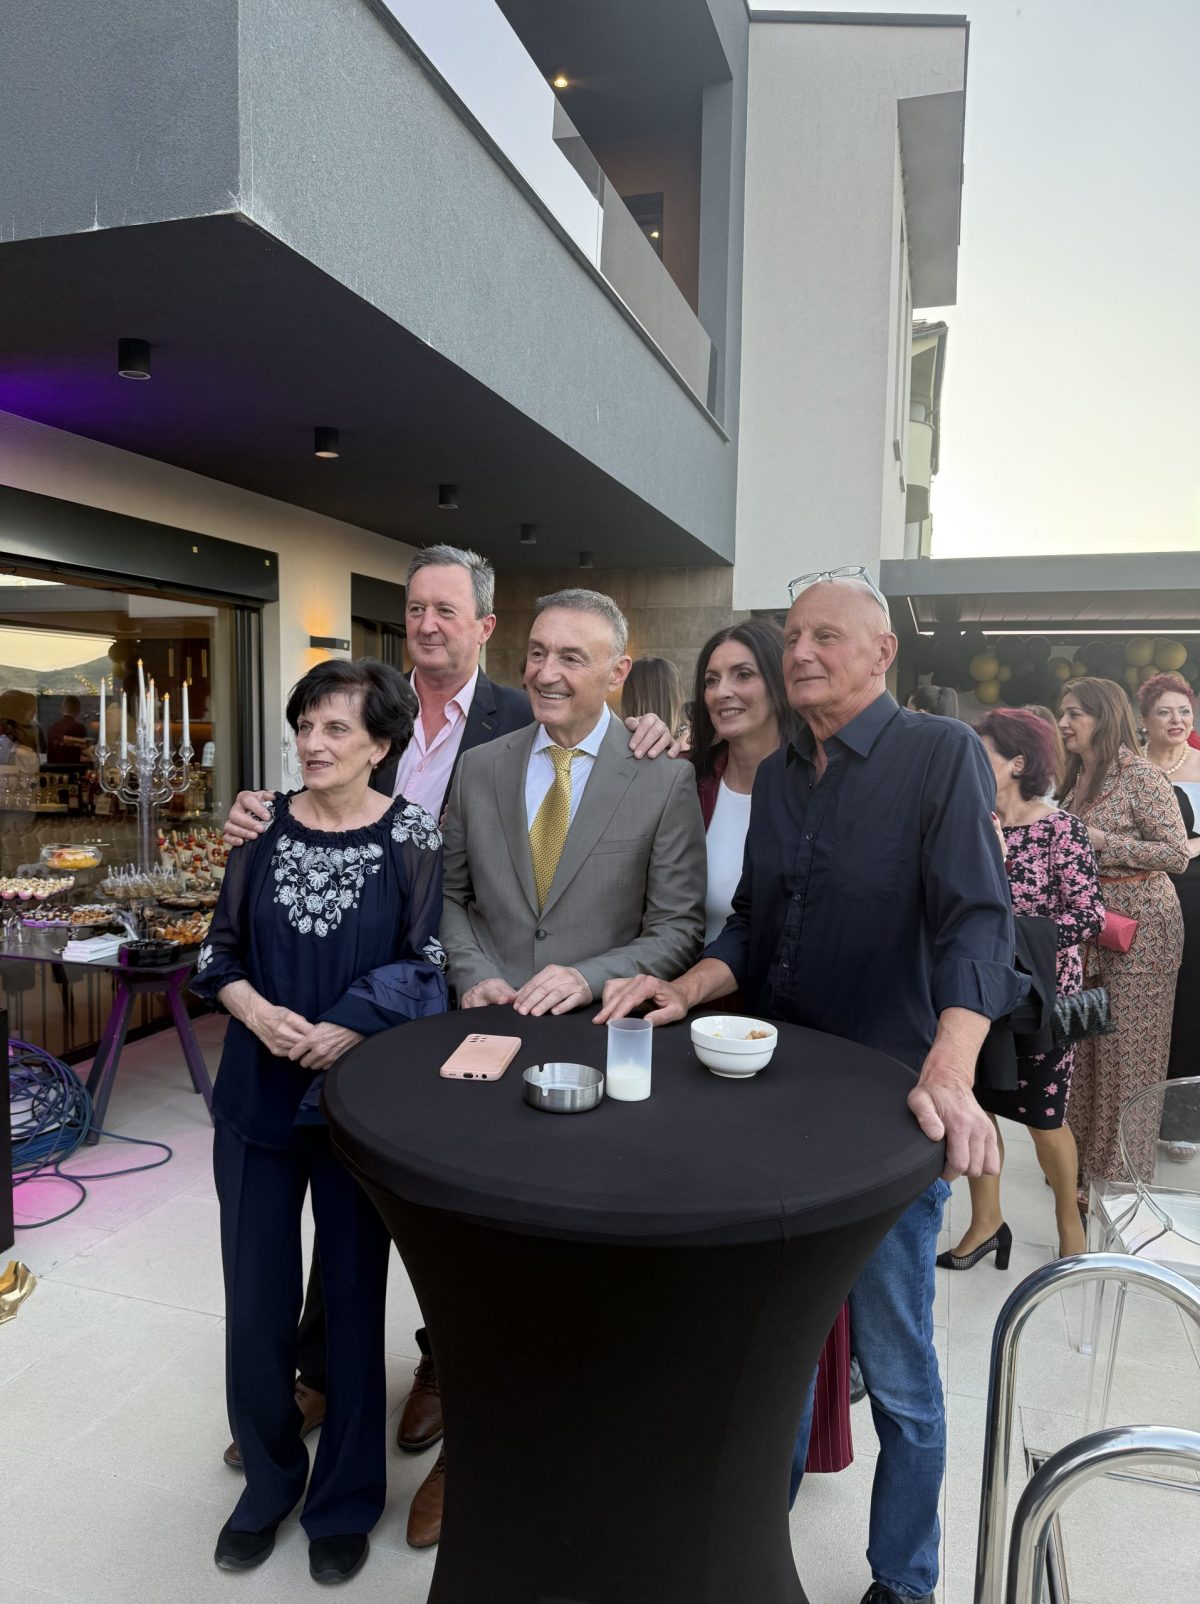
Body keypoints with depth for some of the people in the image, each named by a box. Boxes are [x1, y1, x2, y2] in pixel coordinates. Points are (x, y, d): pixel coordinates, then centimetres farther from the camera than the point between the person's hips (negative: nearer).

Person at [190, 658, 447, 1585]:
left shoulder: (413, 838, -7)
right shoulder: (264, 827, 1)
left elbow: (426, 967, -7)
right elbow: (220, 951, 5)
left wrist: (342, 1031, -18)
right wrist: (258, 1013, -13)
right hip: (257, 1095, 3)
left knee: (353, 1296, 11)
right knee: (256, 1297, 11)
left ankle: (346, 1502, 33)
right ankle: (267, 1483, 36)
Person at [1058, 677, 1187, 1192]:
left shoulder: (1140, 775, -13)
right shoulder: (1076, 777, 11)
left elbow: (1177, 853, -16)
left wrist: (1101, 841, -20)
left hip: (1139, 927, -7)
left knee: (1126, 1051, 1)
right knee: (1085, 1043, 13)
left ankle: (1120, 1177, 15)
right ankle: (1084, 1156, 28)